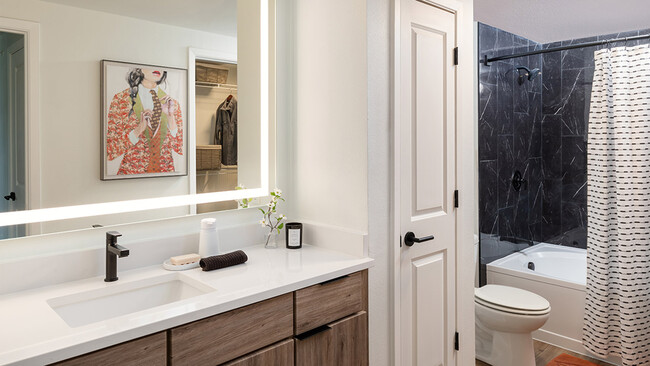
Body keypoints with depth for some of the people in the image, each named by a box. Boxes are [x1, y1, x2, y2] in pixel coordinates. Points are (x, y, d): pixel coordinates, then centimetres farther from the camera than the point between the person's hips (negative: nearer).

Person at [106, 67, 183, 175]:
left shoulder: (172, 103, 3)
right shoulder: (121, 99, -2)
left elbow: (181, 148, -2)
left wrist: (170, 117, -12)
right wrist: (138, 130, -18)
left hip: (165, 171, 3)